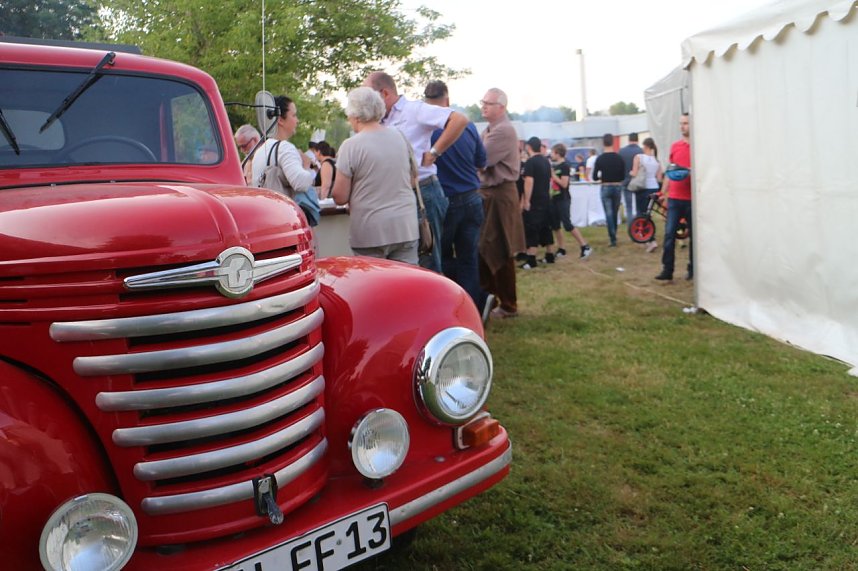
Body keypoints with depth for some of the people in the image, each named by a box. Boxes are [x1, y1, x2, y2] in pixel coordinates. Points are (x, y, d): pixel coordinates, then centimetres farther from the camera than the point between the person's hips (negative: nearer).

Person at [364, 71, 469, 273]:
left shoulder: (415, 110, -8)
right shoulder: (383, 122, 15)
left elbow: (459, 120, -19)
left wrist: (433, 152, -16)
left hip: (423, 193, -8)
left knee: (427, 262, -1)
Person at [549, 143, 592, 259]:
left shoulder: (564, 166, -12)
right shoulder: (554, 166, 11)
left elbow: (564, 184, -20)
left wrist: (552, 174, -16)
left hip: (563, 200, -8)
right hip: (554, 199, 8)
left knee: (567, 225, -12)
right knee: (555, 226, 8)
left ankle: (585, 247, -7)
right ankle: (561, 250, 16)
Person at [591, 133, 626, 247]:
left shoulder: (600, 159, -8)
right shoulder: (619, 158, -3)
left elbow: (594, 177, -7)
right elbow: (623, 176, 0)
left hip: (606, 188, -2)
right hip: (617, 187, 2)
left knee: (609, 214, -1)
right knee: (615, 213, 16)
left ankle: (613, 239, -8)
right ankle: (614, 236, 26)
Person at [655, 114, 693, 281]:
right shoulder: (675, 146, 11)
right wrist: (663, 193, 14)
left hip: (692, 199, -3)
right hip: (674, 198, 3)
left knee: (694, 235, 6)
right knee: (669, 234, -3)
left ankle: (692, 269, 16)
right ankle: (667, 270, 0)